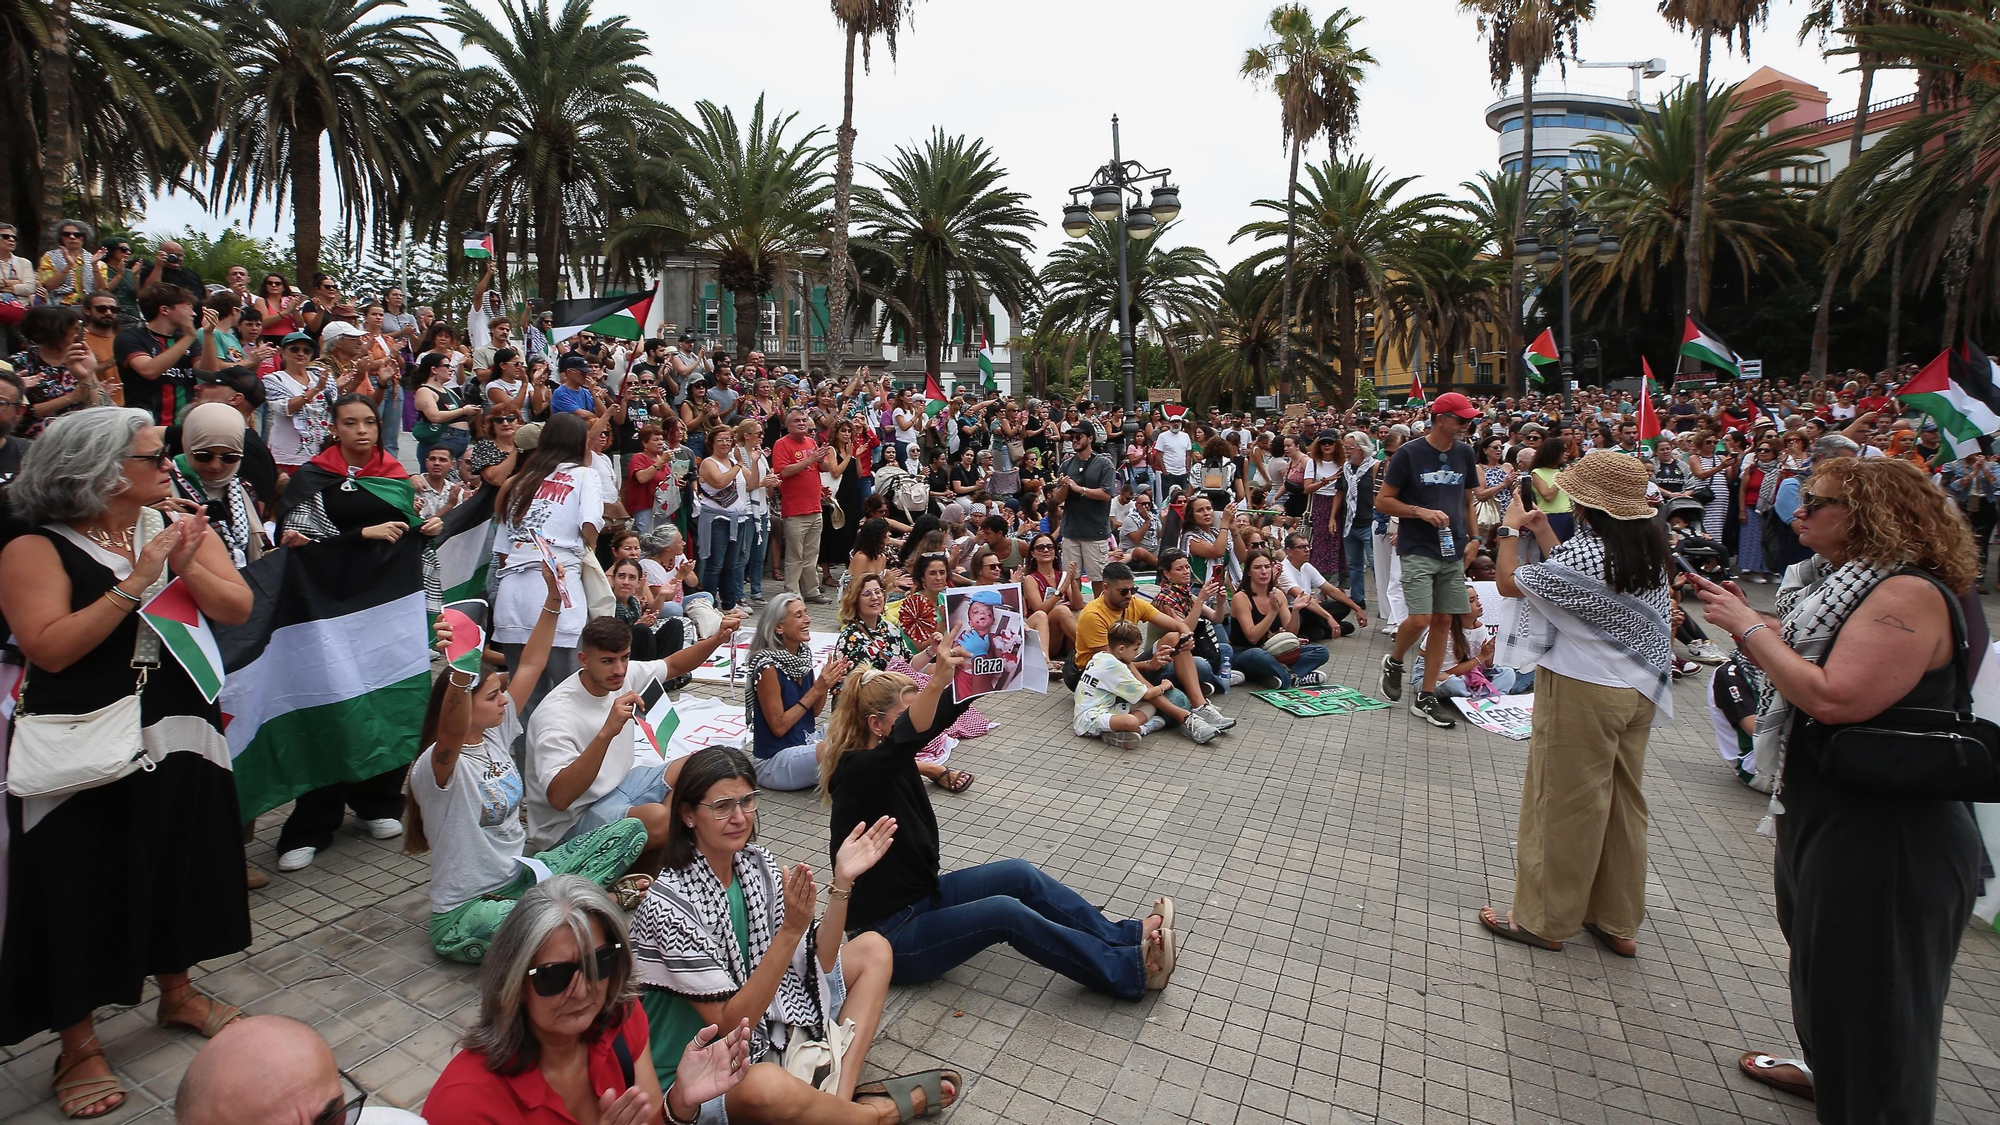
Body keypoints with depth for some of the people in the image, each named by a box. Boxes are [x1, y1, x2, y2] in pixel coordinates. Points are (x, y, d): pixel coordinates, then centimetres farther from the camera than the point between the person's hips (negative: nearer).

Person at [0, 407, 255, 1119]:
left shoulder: (178, 527, 2)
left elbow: (237, 609, -4)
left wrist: (186, 566, -19)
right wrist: (133, 583, -25)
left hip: (177, 736, 5)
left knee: (175, 868, 18)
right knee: (80, 889, 5)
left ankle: (177, 992, 39)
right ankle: (78, 1047, 23)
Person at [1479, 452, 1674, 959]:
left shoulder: (1587, 551, -23)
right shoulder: (1650, 548, 2)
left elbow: (1509, 583, -12)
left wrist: (1509, 529, 2)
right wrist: (1543, 533, 16)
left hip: (1582, 692, -8)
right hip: (1636, 692, 8)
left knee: (1564, 806, 4)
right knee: (1621, 804, 16)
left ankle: (1543, 920, 18)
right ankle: (1618, 924, 29)